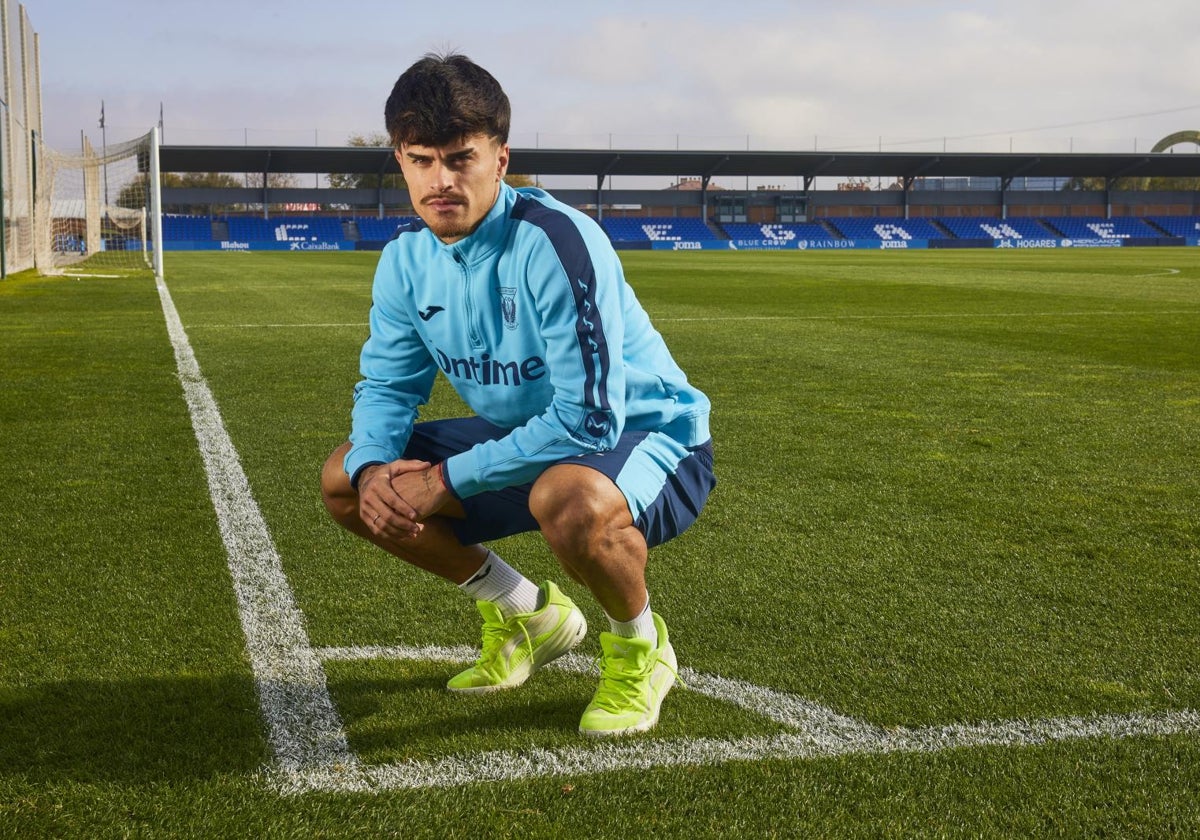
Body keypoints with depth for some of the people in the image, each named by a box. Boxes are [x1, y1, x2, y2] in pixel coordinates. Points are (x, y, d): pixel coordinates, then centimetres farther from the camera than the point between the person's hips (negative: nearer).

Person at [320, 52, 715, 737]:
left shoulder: (557, 243, -28)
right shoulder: (408, 256, -5)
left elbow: (588, 419, -32)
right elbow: (387, 384, 5)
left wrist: (447, 480, -28)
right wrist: (372, 467, -19)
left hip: (643, 437, -7)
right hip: (524, 439, 8)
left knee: (569, 501, -42)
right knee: (345, 482, 1)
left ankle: (640, 647, -6)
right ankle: (528, 616, 16)